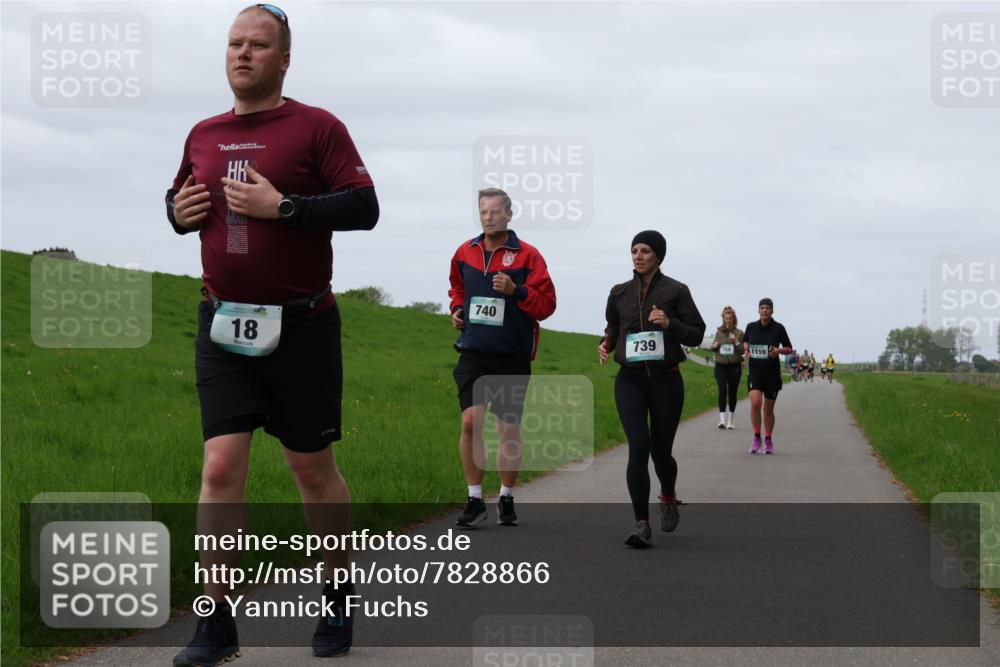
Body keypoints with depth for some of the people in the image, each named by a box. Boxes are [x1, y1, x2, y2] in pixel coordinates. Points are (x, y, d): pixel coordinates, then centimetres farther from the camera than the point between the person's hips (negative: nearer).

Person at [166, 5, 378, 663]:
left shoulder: (317, 127, -4)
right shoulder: (203, 135, 11)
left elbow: (364, 207, -11)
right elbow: (179, 200, 25)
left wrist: (281, 206, -20)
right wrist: (179, 211, 1)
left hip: (301, 328, -3)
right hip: (223, 325, 3)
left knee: (313, 465, 7)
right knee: (222, 466, -6)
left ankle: (339, 599, 26)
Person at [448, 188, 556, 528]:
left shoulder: (527, 255, -4)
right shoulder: (465, 253, 8)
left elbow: (547, 304, -7)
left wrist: (515, 290, -21)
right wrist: (456, 308, 8)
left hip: (512, 356, -2)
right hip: (473, 353, 2)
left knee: (509, 429, 6)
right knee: (470, 421, -11)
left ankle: (506, 499, 21)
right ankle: (475, 499, -3)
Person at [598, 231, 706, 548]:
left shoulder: (676, 291, -2)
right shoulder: (619, 293, 7)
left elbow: (696, 333, 0)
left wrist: (669, 323, -18)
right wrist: (606, 344, 0)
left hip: (666, 380, -1)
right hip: (630, 380, 1)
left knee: (661, 451, 7)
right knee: (639, 447, -16)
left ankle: (668, 498, 41)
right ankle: (641, 525, -16)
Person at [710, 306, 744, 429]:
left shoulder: (739, 333, 1)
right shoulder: (719, 332, 8)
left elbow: (743, 350, -4)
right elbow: (713, 347, 19)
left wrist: (736, 341, -18)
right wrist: (714, 346, -3)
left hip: (734, 367, -1)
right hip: (720, 366, 1)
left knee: (732, 393, 6)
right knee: (722, 391, -13)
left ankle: (730, 420, 19)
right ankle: (722, 420, -19)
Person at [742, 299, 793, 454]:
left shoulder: (778, 328, -3)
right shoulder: (751, 327, 2)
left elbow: (789, 348, 4)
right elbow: (745, 341, 22)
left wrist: (779, 350, -16)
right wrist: (746, 350, 1)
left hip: (772, 372, 0)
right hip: (755, 371, 0)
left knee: (768, 409, 7)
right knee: (755, 403, -20)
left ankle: (768, 441, 24)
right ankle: (757, 438, -6)